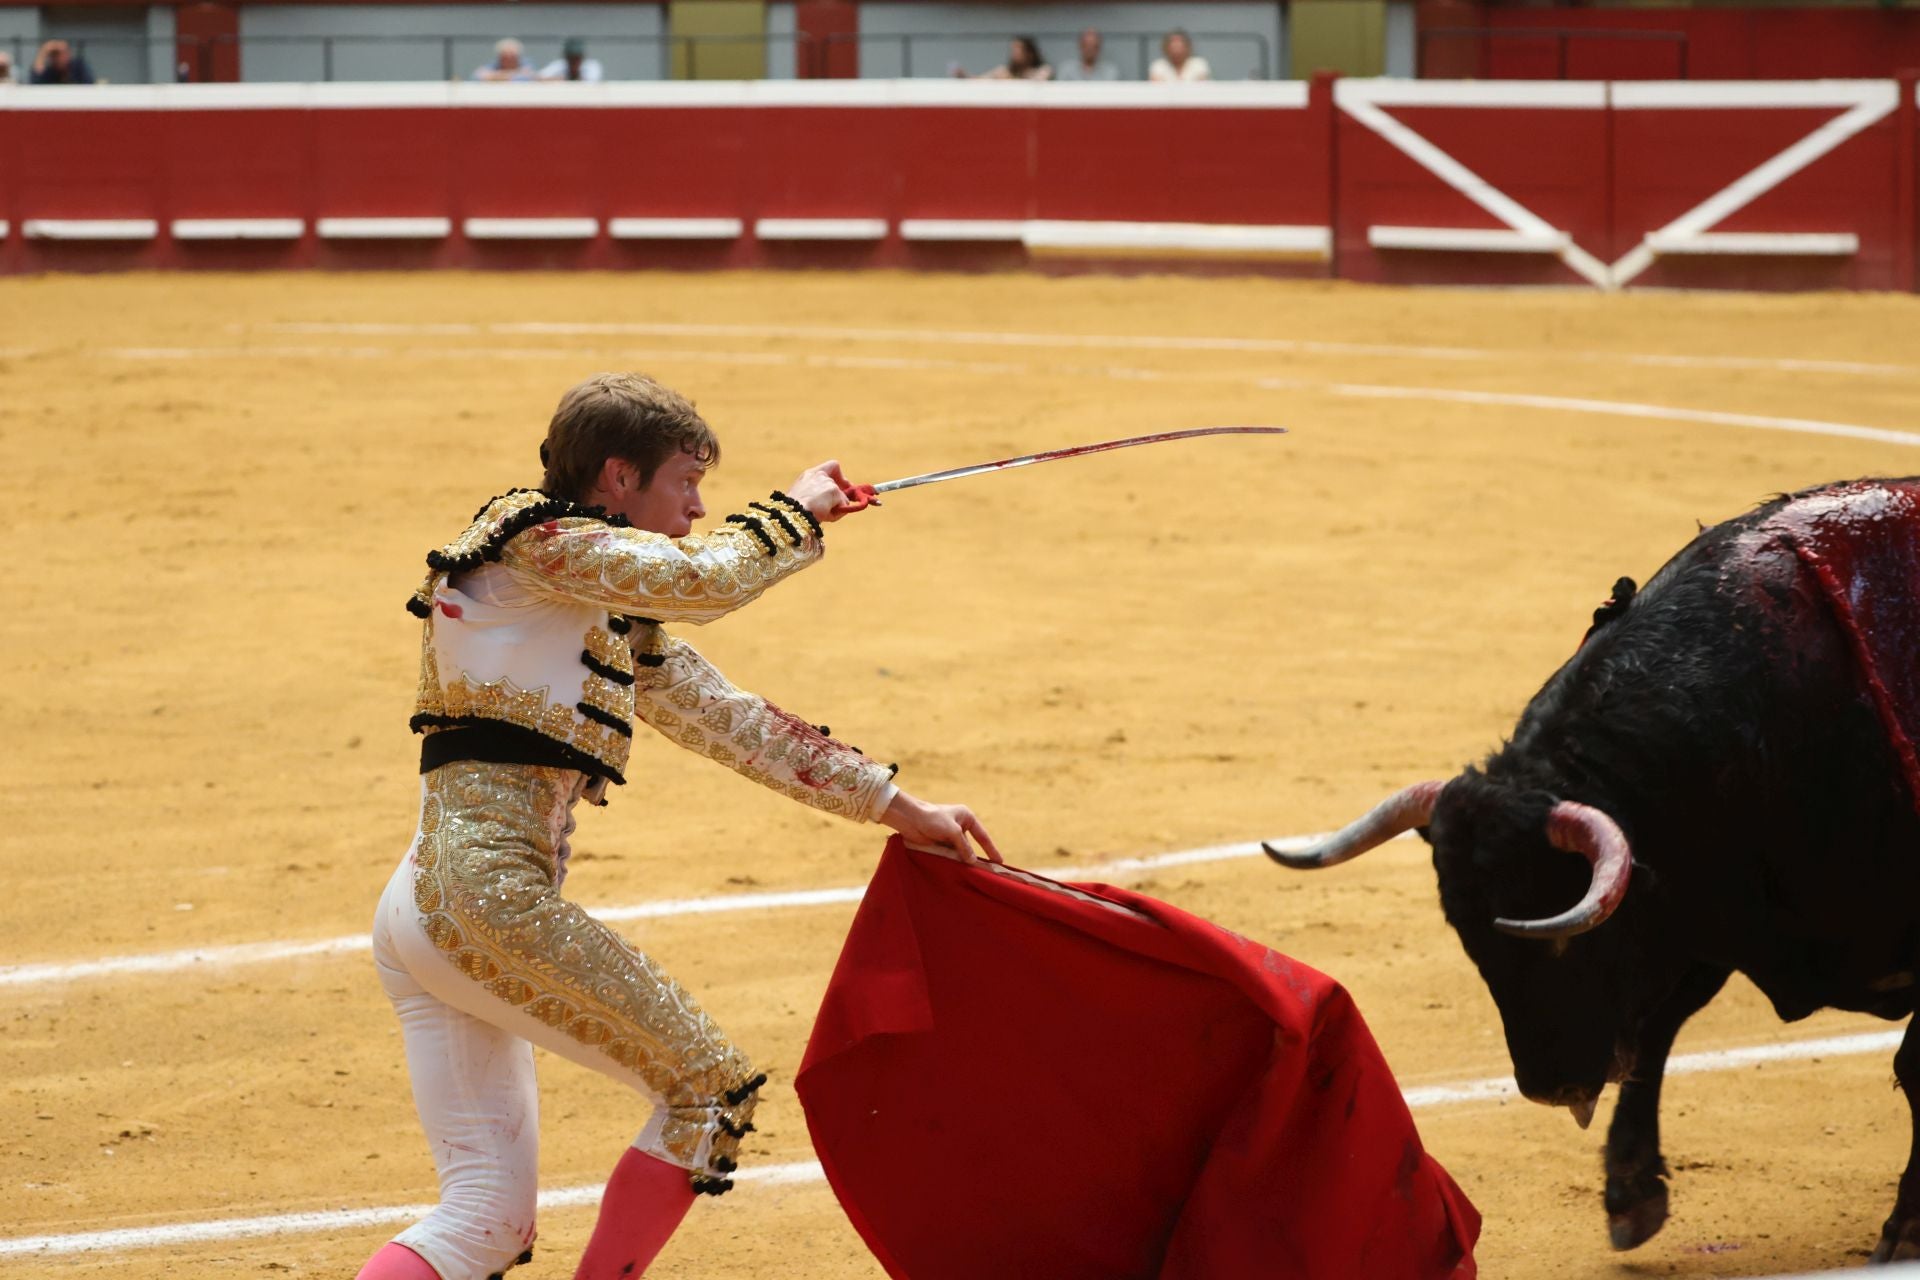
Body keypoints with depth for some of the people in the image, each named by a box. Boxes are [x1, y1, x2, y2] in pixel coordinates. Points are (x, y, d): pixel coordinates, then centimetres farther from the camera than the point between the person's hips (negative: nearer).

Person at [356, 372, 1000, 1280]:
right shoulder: (532, 539, -4)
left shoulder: (620, 620, 23)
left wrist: (895, 807, 25)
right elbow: (707, 580, -17)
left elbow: (729, 720, 26)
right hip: (486, 890, -10)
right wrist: (795, 511, 2)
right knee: (710, 1089, -2)